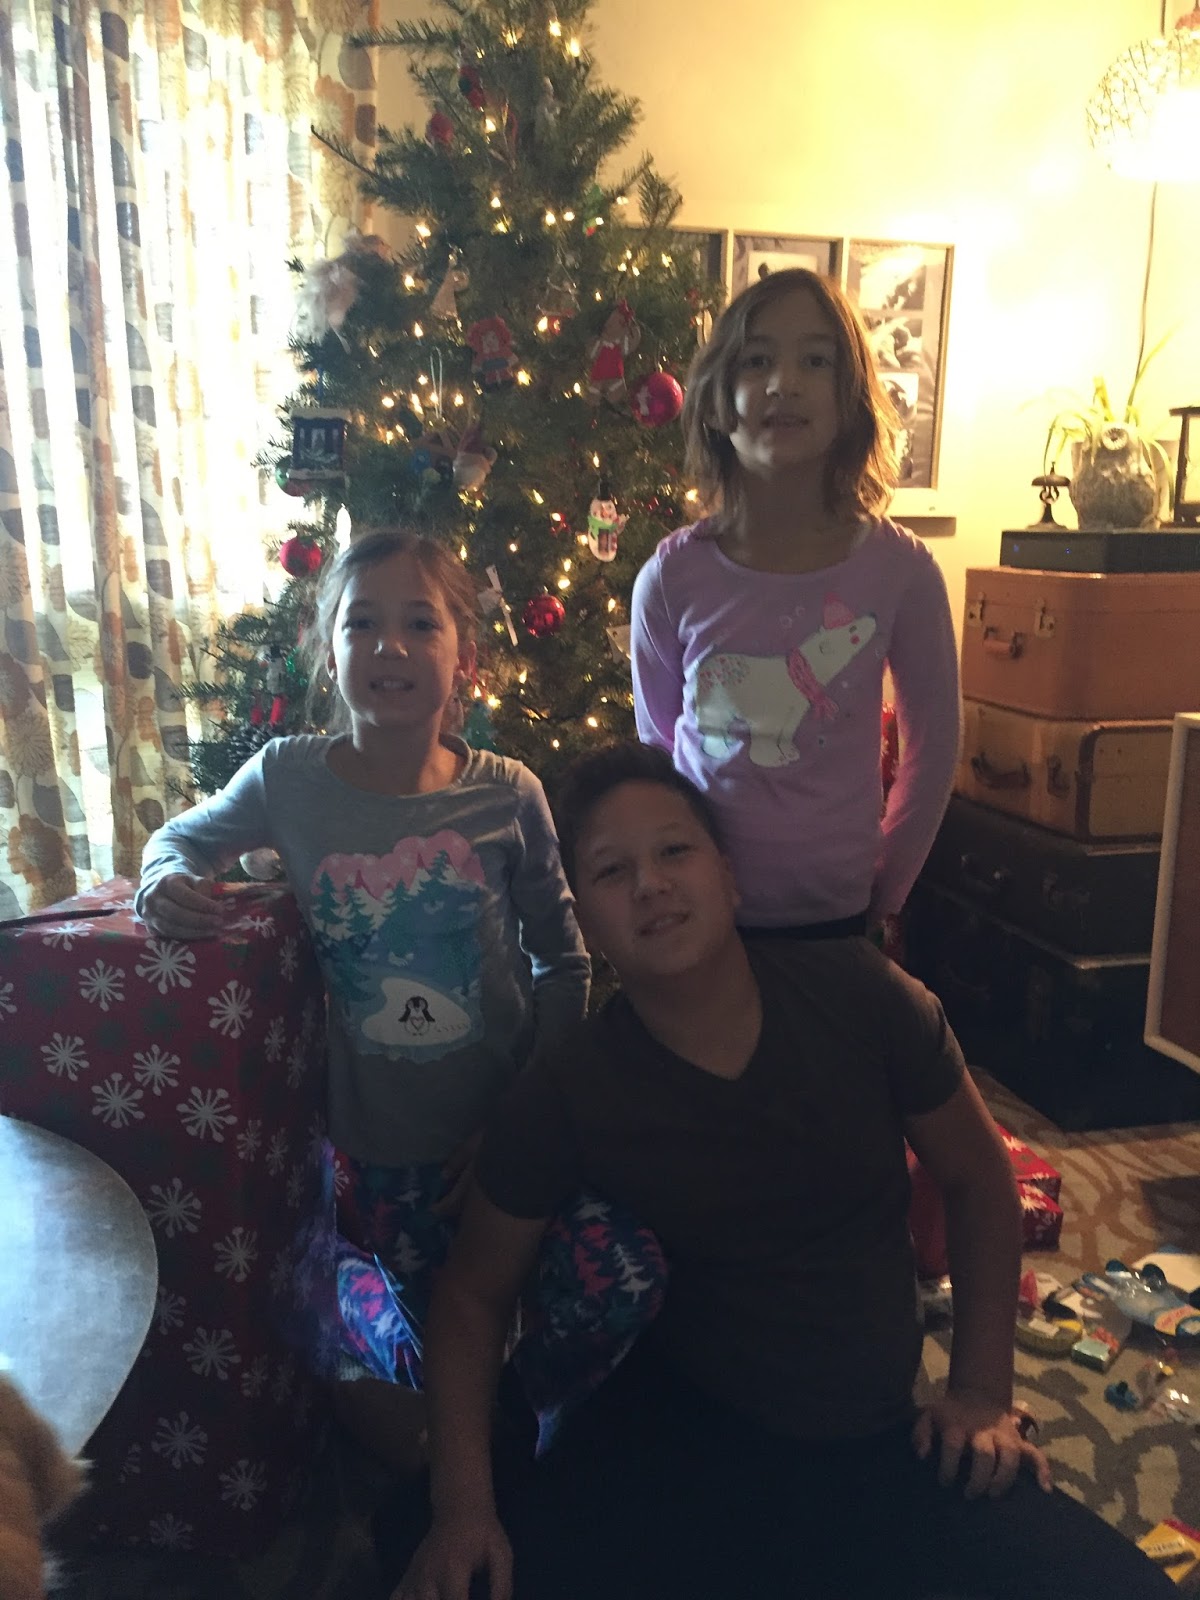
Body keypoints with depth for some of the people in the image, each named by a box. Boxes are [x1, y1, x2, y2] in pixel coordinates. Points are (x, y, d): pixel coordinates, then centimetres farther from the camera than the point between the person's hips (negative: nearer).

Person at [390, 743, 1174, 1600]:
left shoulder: (860, 993, -12)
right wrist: (463, 1501, -13)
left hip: (882, 1439, 2)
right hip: (676, 1430, -1)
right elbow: (475, 1290, -1)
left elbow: (978, 1177, 2)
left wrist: (983, 1389, 1)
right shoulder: (564, 1097, -13)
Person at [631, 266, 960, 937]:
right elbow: (657, 741, 4)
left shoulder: (900, 569, -12)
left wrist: (885, 890, 4)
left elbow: (934, 743, 1)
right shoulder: (670, 577, -11)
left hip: (835, 911, 0)